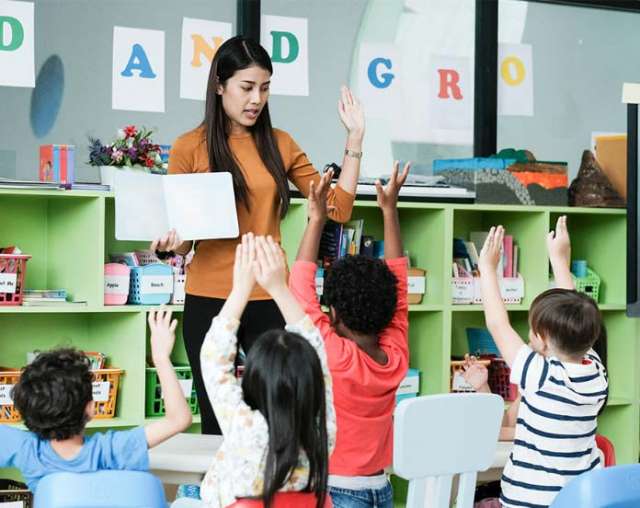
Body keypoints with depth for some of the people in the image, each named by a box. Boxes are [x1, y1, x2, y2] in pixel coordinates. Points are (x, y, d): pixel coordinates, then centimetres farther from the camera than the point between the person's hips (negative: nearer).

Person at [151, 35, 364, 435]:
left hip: (270, 300, 2)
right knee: (217, 422, 4)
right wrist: (171, 244, -20)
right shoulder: (190, 148, -1)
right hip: (210, 301, -2)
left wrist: (355, 139, 3)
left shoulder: (279, 144, 8)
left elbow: (339, 208, 7)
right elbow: (178, 231, 2)